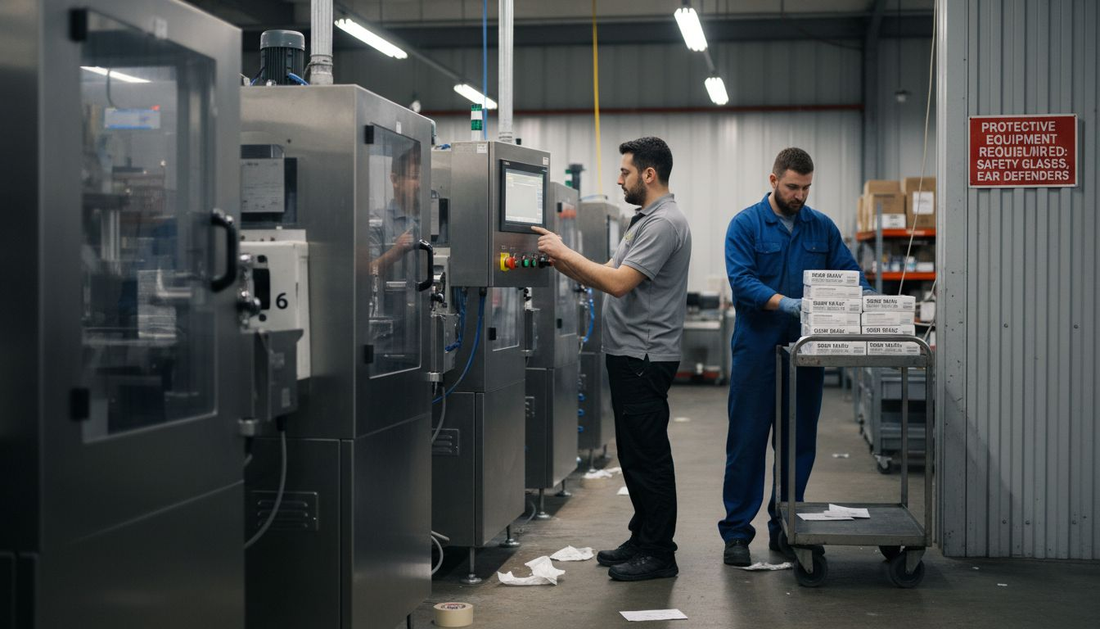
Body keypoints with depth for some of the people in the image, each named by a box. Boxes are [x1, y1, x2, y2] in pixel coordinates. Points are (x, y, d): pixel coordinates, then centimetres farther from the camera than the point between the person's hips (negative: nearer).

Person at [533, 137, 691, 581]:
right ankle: (643, 540, 23)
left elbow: (619, 282, -23)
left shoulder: (664, 223, -15)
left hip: (645, 357, -11)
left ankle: (658, 553, 0)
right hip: (630, 355, 11)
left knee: (647, 456, -6)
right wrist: (559, 260, 8)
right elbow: (608, 280, 19)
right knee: (636, 453, 15)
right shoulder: (646, 220, 19)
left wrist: (565, 253, -15)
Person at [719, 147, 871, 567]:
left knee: (800, 442, 8)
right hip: (757, 348, -4)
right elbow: (742, 281, -14)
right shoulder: (746, 225, -3)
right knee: (747, 442, -2)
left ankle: (786, 527, 20)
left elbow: (849, 275, 9)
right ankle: (736, 532, 5)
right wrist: (785, 304, -29)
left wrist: (864, 299, -13)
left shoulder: (822, 228, 11)